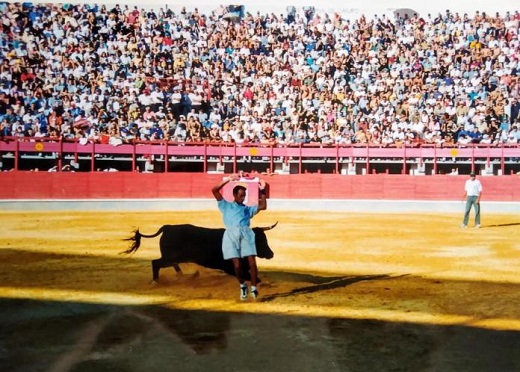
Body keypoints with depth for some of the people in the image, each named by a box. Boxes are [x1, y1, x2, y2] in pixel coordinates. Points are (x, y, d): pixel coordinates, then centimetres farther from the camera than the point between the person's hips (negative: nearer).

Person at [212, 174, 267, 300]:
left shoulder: (248, 208, 30)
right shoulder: (226, 206, 25)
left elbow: (263, 206, 19)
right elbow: (214, 190, 16)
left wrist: (262, 190, 17)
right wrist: (228, 180, 13)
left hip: (246, 234, 2)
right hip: (231, 234, -1)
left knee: (252, 263, -11)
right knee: (237, 264, -6)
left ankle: (253, 288, 1)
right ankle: (242, 286, 18)